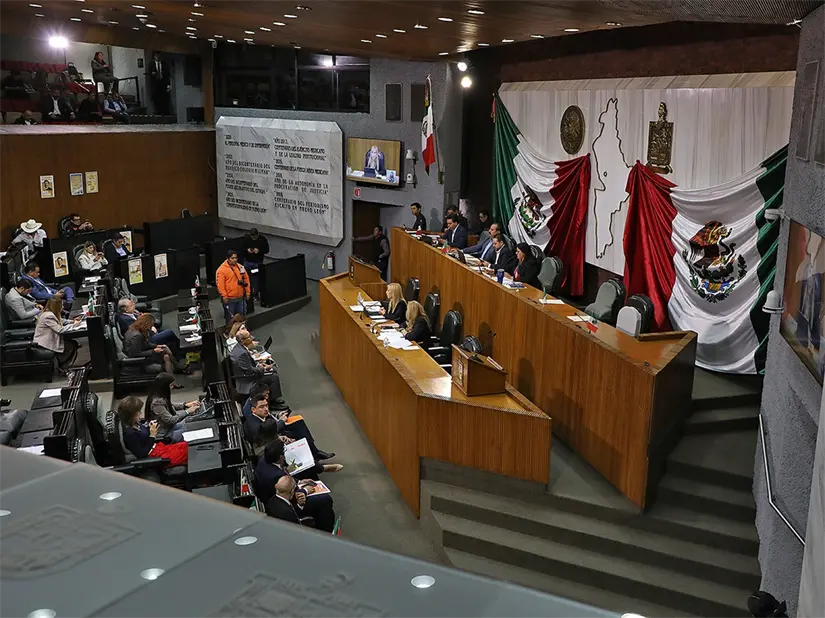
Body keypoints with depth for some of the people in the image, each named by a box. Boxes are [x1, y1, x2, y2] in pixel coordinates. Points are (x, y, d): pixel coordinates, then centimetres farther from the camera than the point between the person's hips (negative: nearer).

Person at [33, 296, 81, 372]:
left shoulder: (51, 313, 7)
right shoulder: (48, 316, -23)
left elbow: (61, 321, 20)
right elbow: (59, 330, -25)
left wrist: (72, 321, 5)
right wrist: (73, 325, -14)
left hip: (47, 339, 10)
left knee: (71, 342, 4)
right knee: (72, 345, -8)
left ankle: (62, 365, 11)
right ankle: (62, 367, 3)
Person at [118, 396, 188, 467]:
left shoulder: (135, 424, 1)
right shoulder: (129, 433, -25)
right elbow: (142, 454, -22)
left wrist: (149, 427, -2)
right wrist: (152, 436, -20)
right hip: (153, 455, -9)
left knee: (185, 445, 3)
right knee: (185, 451, -13)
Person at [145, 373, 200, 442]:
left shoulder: (161, 397, 1)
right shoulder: (156, 402, -27)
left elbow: (170, 406, 20)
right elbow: (171, 420, -25)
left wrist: (185, 405, 7)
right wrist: (187, 411, -17)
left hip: (167, 427, 9)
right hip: (162, 435, -9)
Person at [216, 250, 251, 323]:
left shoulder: (240, 267, 7)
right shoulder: (222, 269, -11)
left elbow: (246, 279, 13)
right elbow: (220, 284, -15)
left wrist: (247, 292, 9)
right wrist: (224, 296, -18)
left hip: (240, 298, 6)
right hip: (229, 299, -5)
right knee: (230, 318, 3)